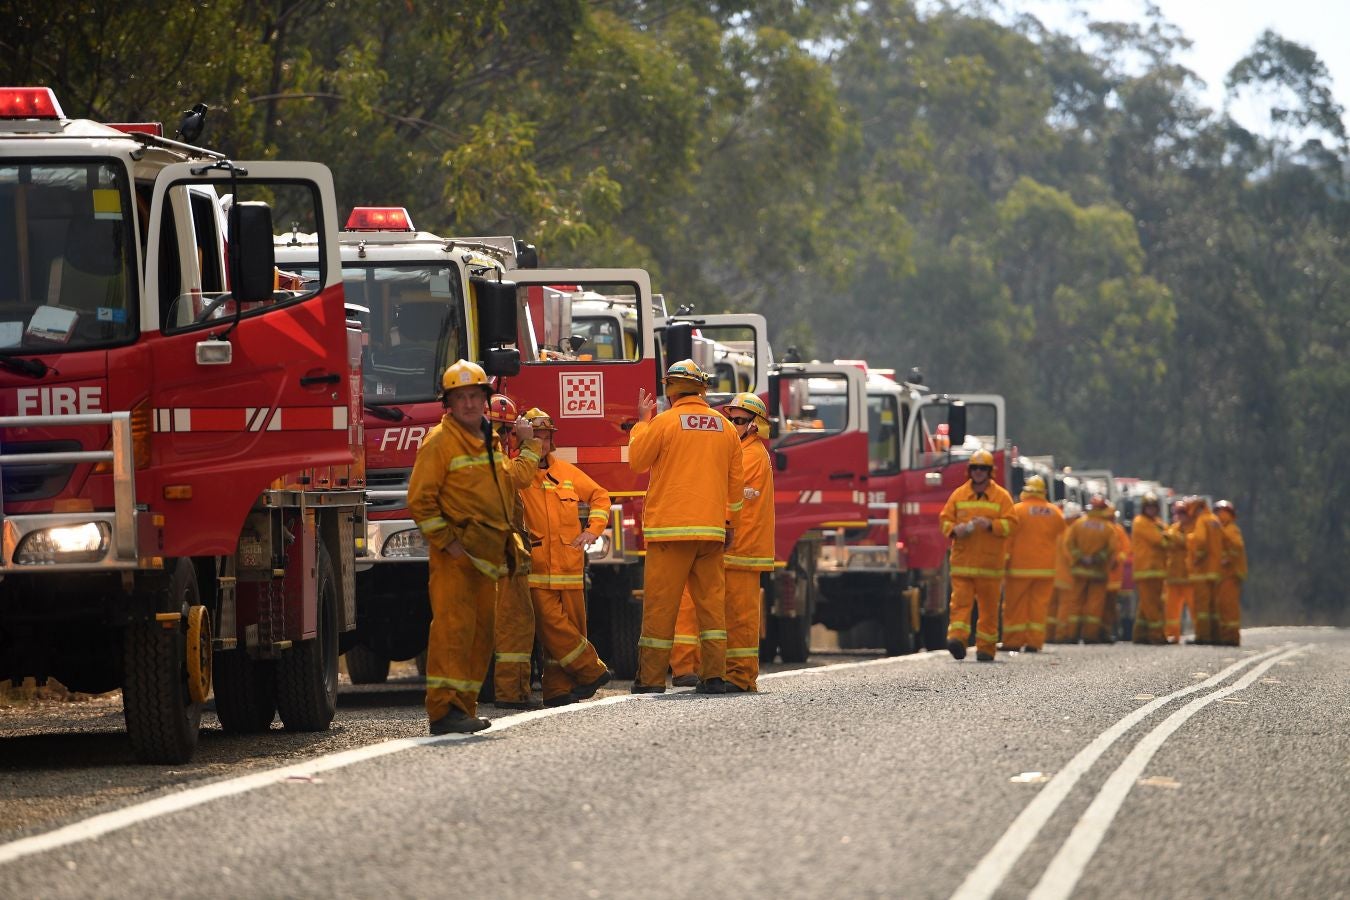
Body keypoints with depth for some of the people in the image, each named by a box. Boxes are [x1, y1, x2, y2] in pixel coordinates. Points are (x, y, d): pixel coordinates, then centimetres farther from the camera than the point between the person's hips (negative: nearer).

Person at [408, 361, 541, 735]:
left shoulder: (489, 442, 17)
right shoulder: (440, 441, -9)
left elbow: (514, 478, 35)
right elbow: (420, 499, -14)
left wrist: (529, 445, 30)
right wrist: (445, 541, -17)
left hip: (487, 557, 9)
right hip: (455, 554, -9)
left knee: (480, 633, 9)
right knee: (453, 627, -16)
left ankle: (464, 707, 15)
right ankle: (444, 710, -21)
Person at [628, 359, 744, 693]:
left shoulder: (665, 422, -6)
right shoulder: (724, 427, 10)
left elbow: (637, 461, 5)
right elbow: (736, 482, 14)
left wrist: (642, 422, 16)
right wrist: (731, 523, 22)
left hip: (669, 527, -4)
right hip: (711, 528, 4)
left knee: (660, 603, -1)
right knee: (711, 602, 6)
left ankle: (651, 677, 0)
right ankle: (714, 675, 0)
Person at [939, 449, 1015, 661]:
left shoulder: (1001, 497, 4)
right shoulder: (958, 495, 10)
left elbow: (1009, 524, -1)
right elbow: (944, 519, 12)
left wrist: (990, 524, -19)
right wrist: (954, 529, -10)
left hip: (990, 562, -1)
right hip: (962, 561, 1)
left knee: (989, 606, 4)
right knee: (960, 601, -12)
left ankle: (986, 647, 11)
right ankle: (957, 638, -22)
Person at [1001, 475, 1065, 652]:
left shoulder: (1017, 510, -7)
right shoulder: (1055, 513, 5)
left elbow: (1008, 539, -6)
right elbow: (1059, 539, 16)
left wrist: (1003, 562, 0)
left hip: (1020, 566, -3)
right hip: (1046, 567, 3)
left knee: (1015, 605, 4)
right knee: (1039, 605, 4)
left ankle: (1013, 641, 5)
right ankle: (1034, 642, 1)